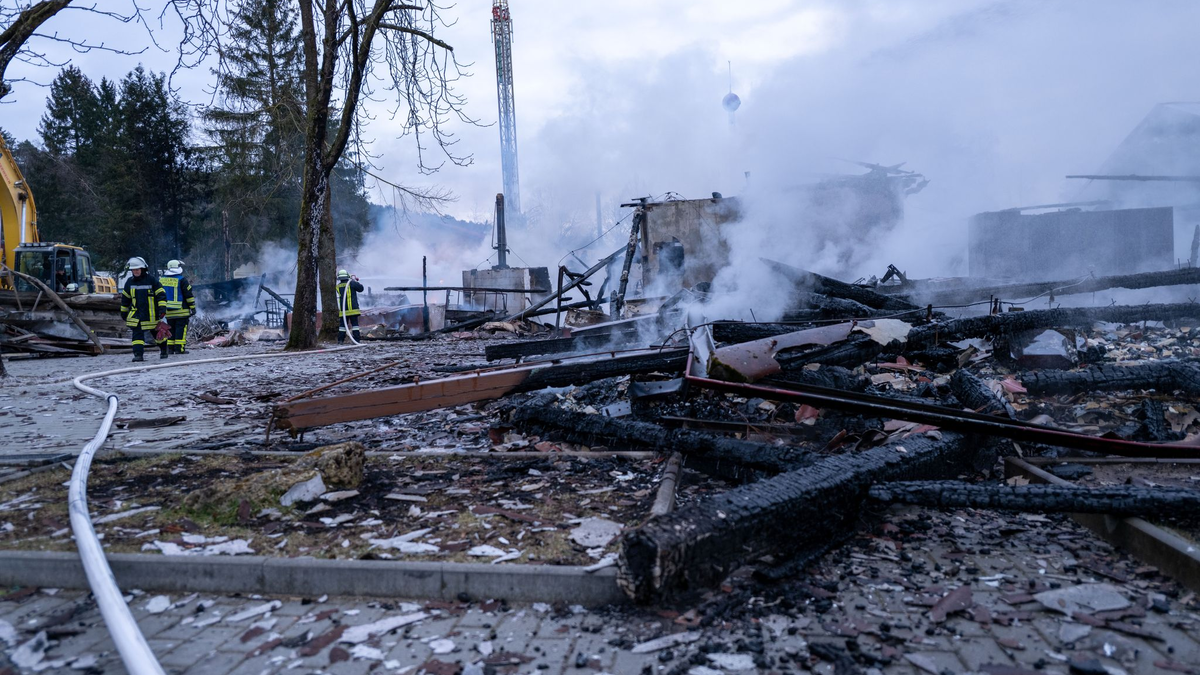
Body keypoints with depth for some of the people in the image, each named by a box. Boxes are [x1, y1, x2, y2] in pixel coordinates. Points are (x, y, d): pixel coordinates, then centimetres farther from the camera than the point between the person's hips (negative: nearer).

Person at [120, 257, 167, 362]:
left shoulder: (151, 280, -6)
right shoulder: (130, 282, 6)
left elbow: (161, 295, -6)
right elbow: (125, 298, 17)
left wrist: (162, 309, -16)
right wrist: (123, 312, 19)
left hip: (152, 314, -2)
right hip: (136, 314, 2)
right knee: (137, 334, -9)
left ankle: (164, 351, 30)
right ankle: (138, 354, -11)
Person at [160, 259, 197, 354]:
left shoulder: (161, 279, 12)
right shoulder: (181, 280, -8)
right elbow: (188, 295, -8)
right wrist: (193, 308, -3)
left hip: (168, 311, 6)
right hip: (181, 310, -6)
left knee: (171, 328, 13)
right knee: (181, 328, -4)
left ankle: (170, 348, 12)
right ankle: (179, 348, -8)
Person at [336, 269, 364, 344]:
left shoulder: (338, 286, 7)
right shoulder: (351, 284, -7)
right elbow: (361, 288, 0)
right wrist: (355, 281, 13)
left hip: (343, 310, 3)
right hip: (352, 309, -3)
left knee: (342, 324, 9)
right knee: (354, 324, 1)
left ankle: (340, 340, 8)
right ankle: (356, 339, -1)